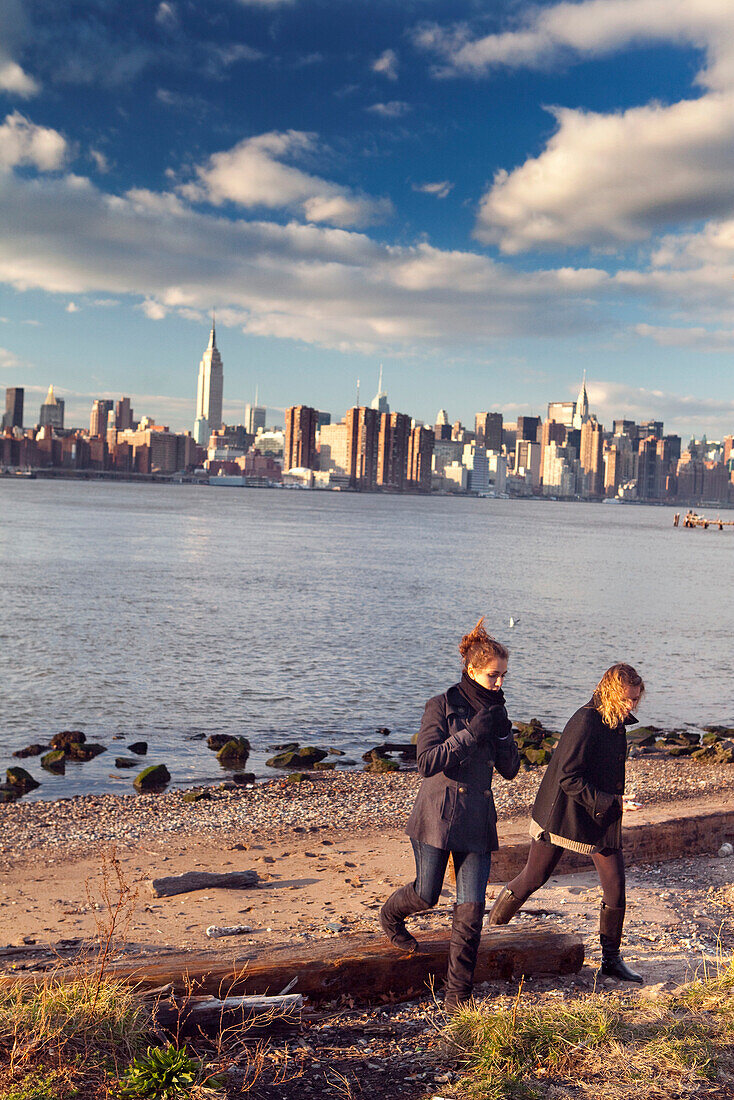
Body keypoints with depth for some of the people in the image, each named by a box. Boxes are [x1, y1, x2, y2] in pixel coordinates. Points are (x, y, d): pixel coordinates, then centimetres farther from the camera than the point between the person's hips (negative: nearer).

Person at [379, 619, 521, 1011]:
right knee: (426, 895, 5)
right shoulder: (442, 706, -9)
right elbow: (427, 763, -18)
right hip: (439, 815, -4)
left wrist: (502, 729, -8)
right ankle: (391, 916, 41)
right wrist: (470, 733, -25)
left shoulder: (494, 711, 9)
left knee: (471, 908, -1)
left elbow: (510, 769, 7)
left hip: (477, 820, 4)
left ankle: (458, 993, 9)